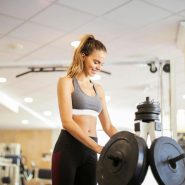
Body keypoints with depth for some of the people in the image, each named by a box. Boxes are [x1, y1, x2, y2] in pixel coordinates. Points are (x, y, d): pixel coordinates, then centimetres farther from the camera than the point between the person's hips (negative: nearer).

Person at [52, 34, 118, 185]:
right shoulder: (66, 82, -1)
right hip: (68, 148, -6)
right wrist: (98, 147, -23)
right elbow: (67, 121, -14)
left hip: (90, 152, 6)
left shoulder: (98, 89, 18)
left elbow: (108, 126, 17)